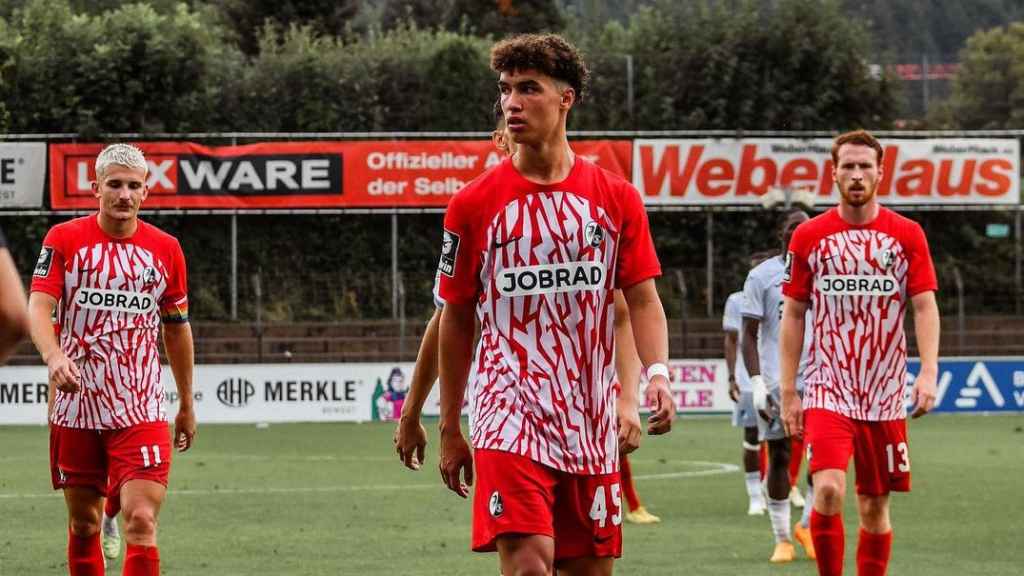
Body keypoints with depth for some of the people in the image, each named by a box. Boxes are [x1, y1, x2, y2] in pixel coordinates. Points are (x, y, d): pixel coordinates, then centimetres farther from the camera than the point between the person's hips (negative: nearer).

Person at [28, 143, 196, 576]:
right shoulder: (64, 240, -1)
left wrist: (187, 405, 20)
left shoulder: (166, 249, 5)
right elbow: (38, 306, -12)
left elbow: (177, 328, 15)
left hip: (142, 411, 0)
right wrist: (53, 356, -33)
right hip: (76, 407, 0)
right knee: (83, 525, 8)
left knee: (142, 521, -14)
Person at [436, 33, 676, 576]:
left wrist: (656, 374, -14)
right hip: (510, 419, -3)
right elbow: (456, 318, 7)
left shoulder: (615, 198, 5)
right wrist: (449, 429, 8)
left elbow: (643, 300, 6)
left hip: (590, 424, 3)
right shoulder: (474, 203, 1)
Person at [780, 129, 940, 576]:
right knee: (828, 491, -20)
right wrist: (788, 392, 2)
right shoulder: (809, 237, 3)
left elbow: (925, 306, -1)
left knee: (875, 506, 7)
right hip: (828, 392, -1)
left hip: (884, 397, 1)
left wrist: (928, 371, -16)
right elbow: (793, 315, 6)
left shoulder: (907, 235, 3)